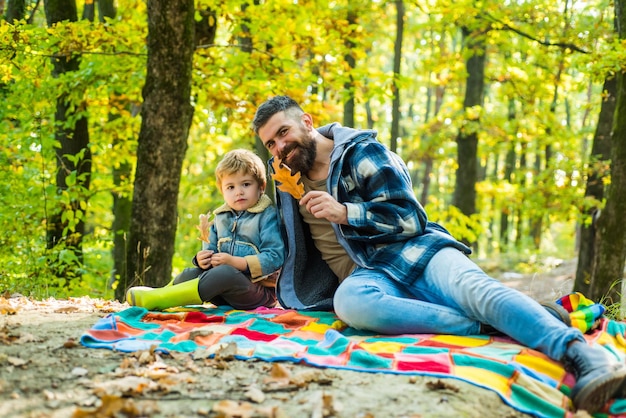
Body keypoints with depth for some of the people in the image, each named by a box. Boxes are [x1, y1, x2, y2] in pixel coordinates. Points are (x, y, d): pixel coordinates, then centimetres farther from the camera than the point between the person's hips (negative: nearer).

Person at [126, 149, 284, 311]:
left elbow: (274, 258, -18)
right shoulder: (221, 218, 14)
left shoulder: (268, 216, -9)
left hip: (260, 291, -7)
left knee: (225, 274, -32)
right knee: (191, 273, -12)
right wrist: (202, 259, -11)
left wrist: (233, 261, -22)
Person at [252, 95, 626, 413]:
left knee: (474, 288, -35)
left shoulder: (361, 152, 5)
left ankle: (588, 358, -53)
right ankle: (482, 327, -37)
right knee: (349, 301, -37)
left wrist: (345, 213, -13)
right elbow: (292, 246, 36)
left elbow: (409, 217, -3)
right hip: (367, 275, 2)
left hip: (413, 250, -2)